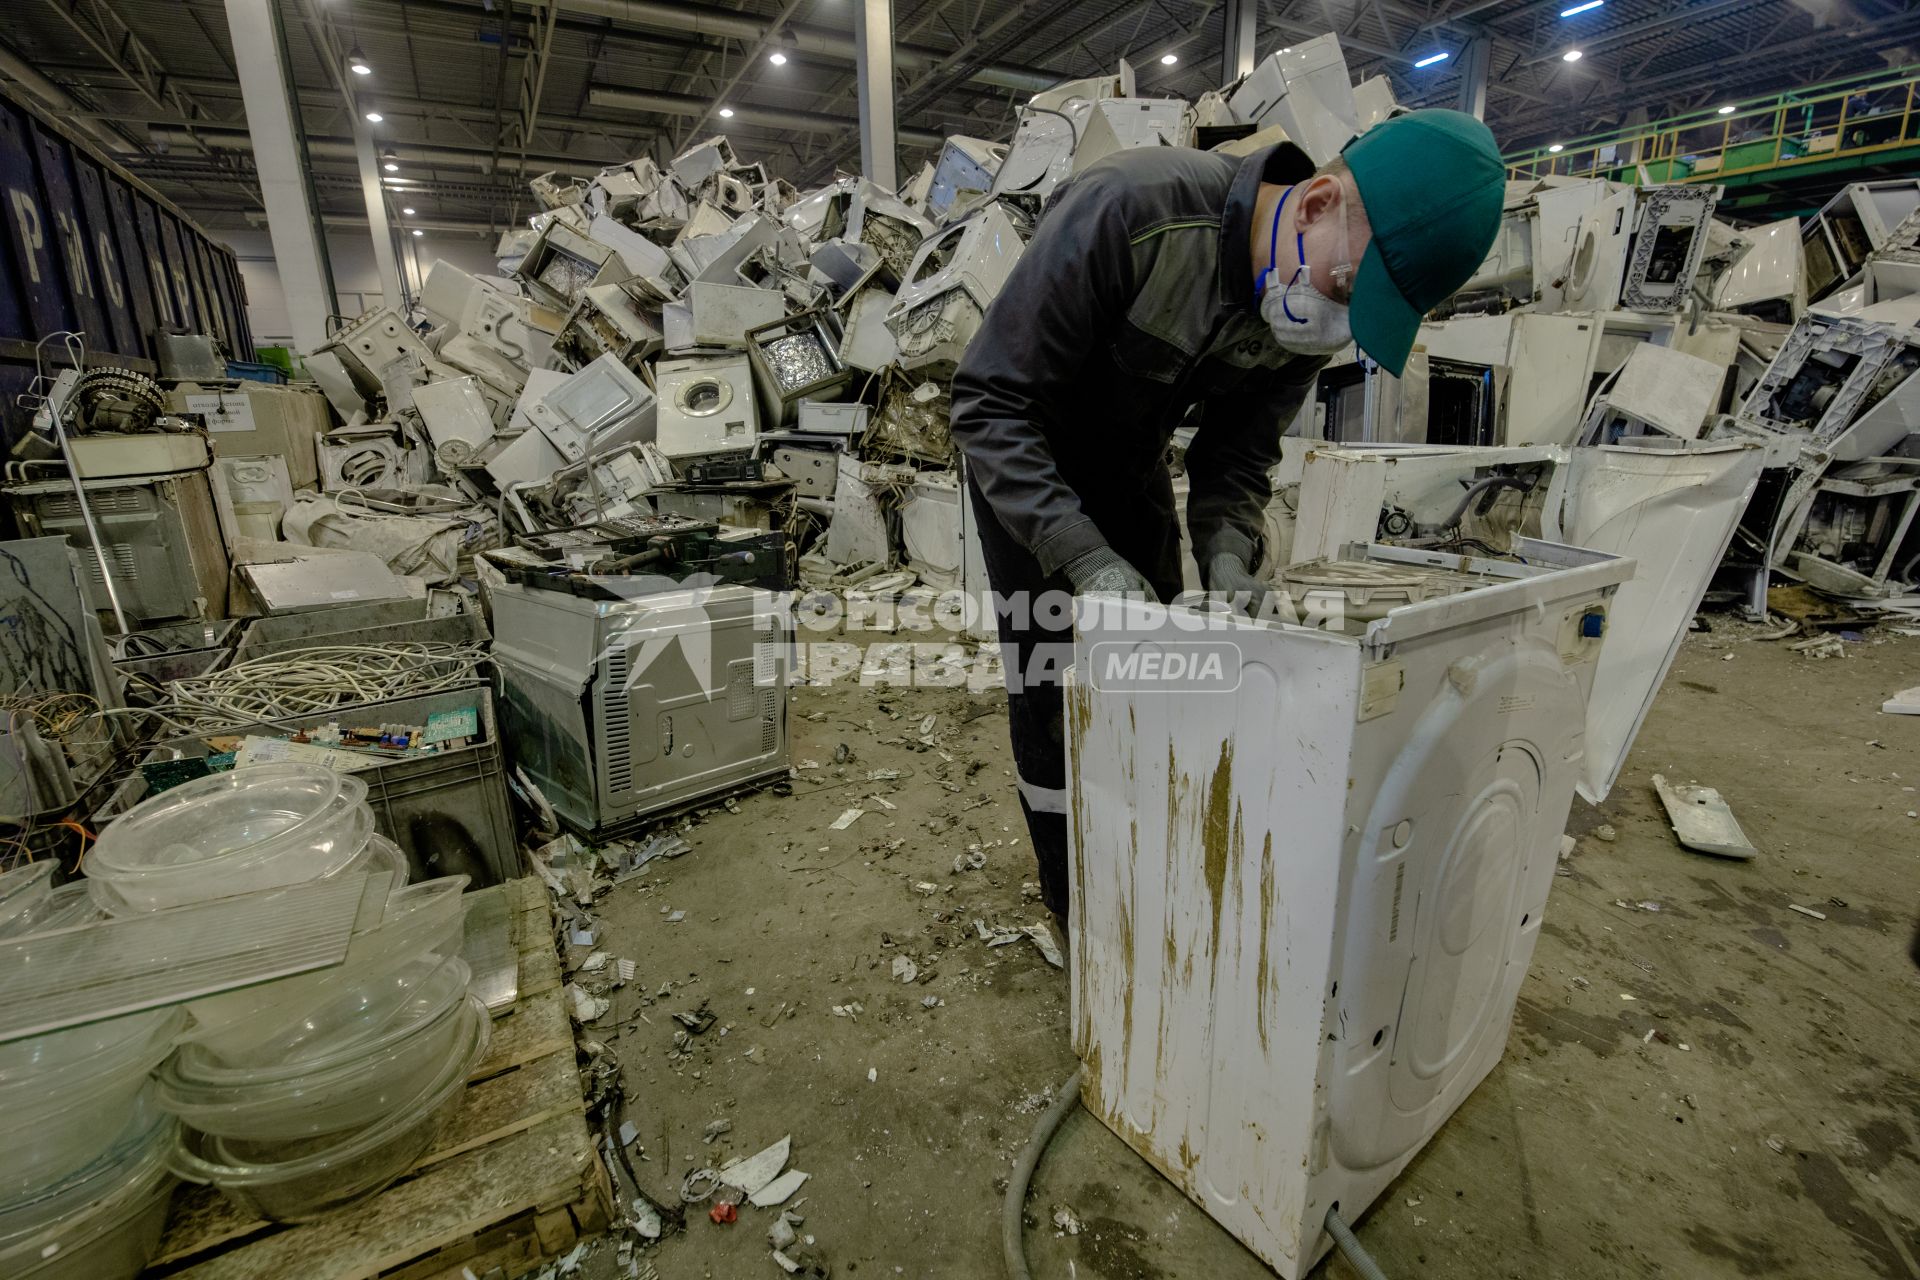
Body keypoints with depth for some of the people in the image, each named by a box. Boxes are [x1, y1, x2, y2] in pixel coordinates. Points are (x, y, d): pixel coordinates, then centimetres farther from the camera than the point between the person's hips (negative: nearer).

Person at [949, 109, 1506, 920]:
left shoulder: (1302, 312, -14)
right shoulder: (1132, 208, -33)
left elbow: (1237, 456, -5)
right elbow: (990, 402, -31)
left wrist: (1226, 557, -25)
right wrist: (1086, 559, -38)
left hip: (1132, 465, 6)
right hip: (1025, 460, -5)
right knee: (1052, 682, -5)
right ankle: (1078, 903, 15)